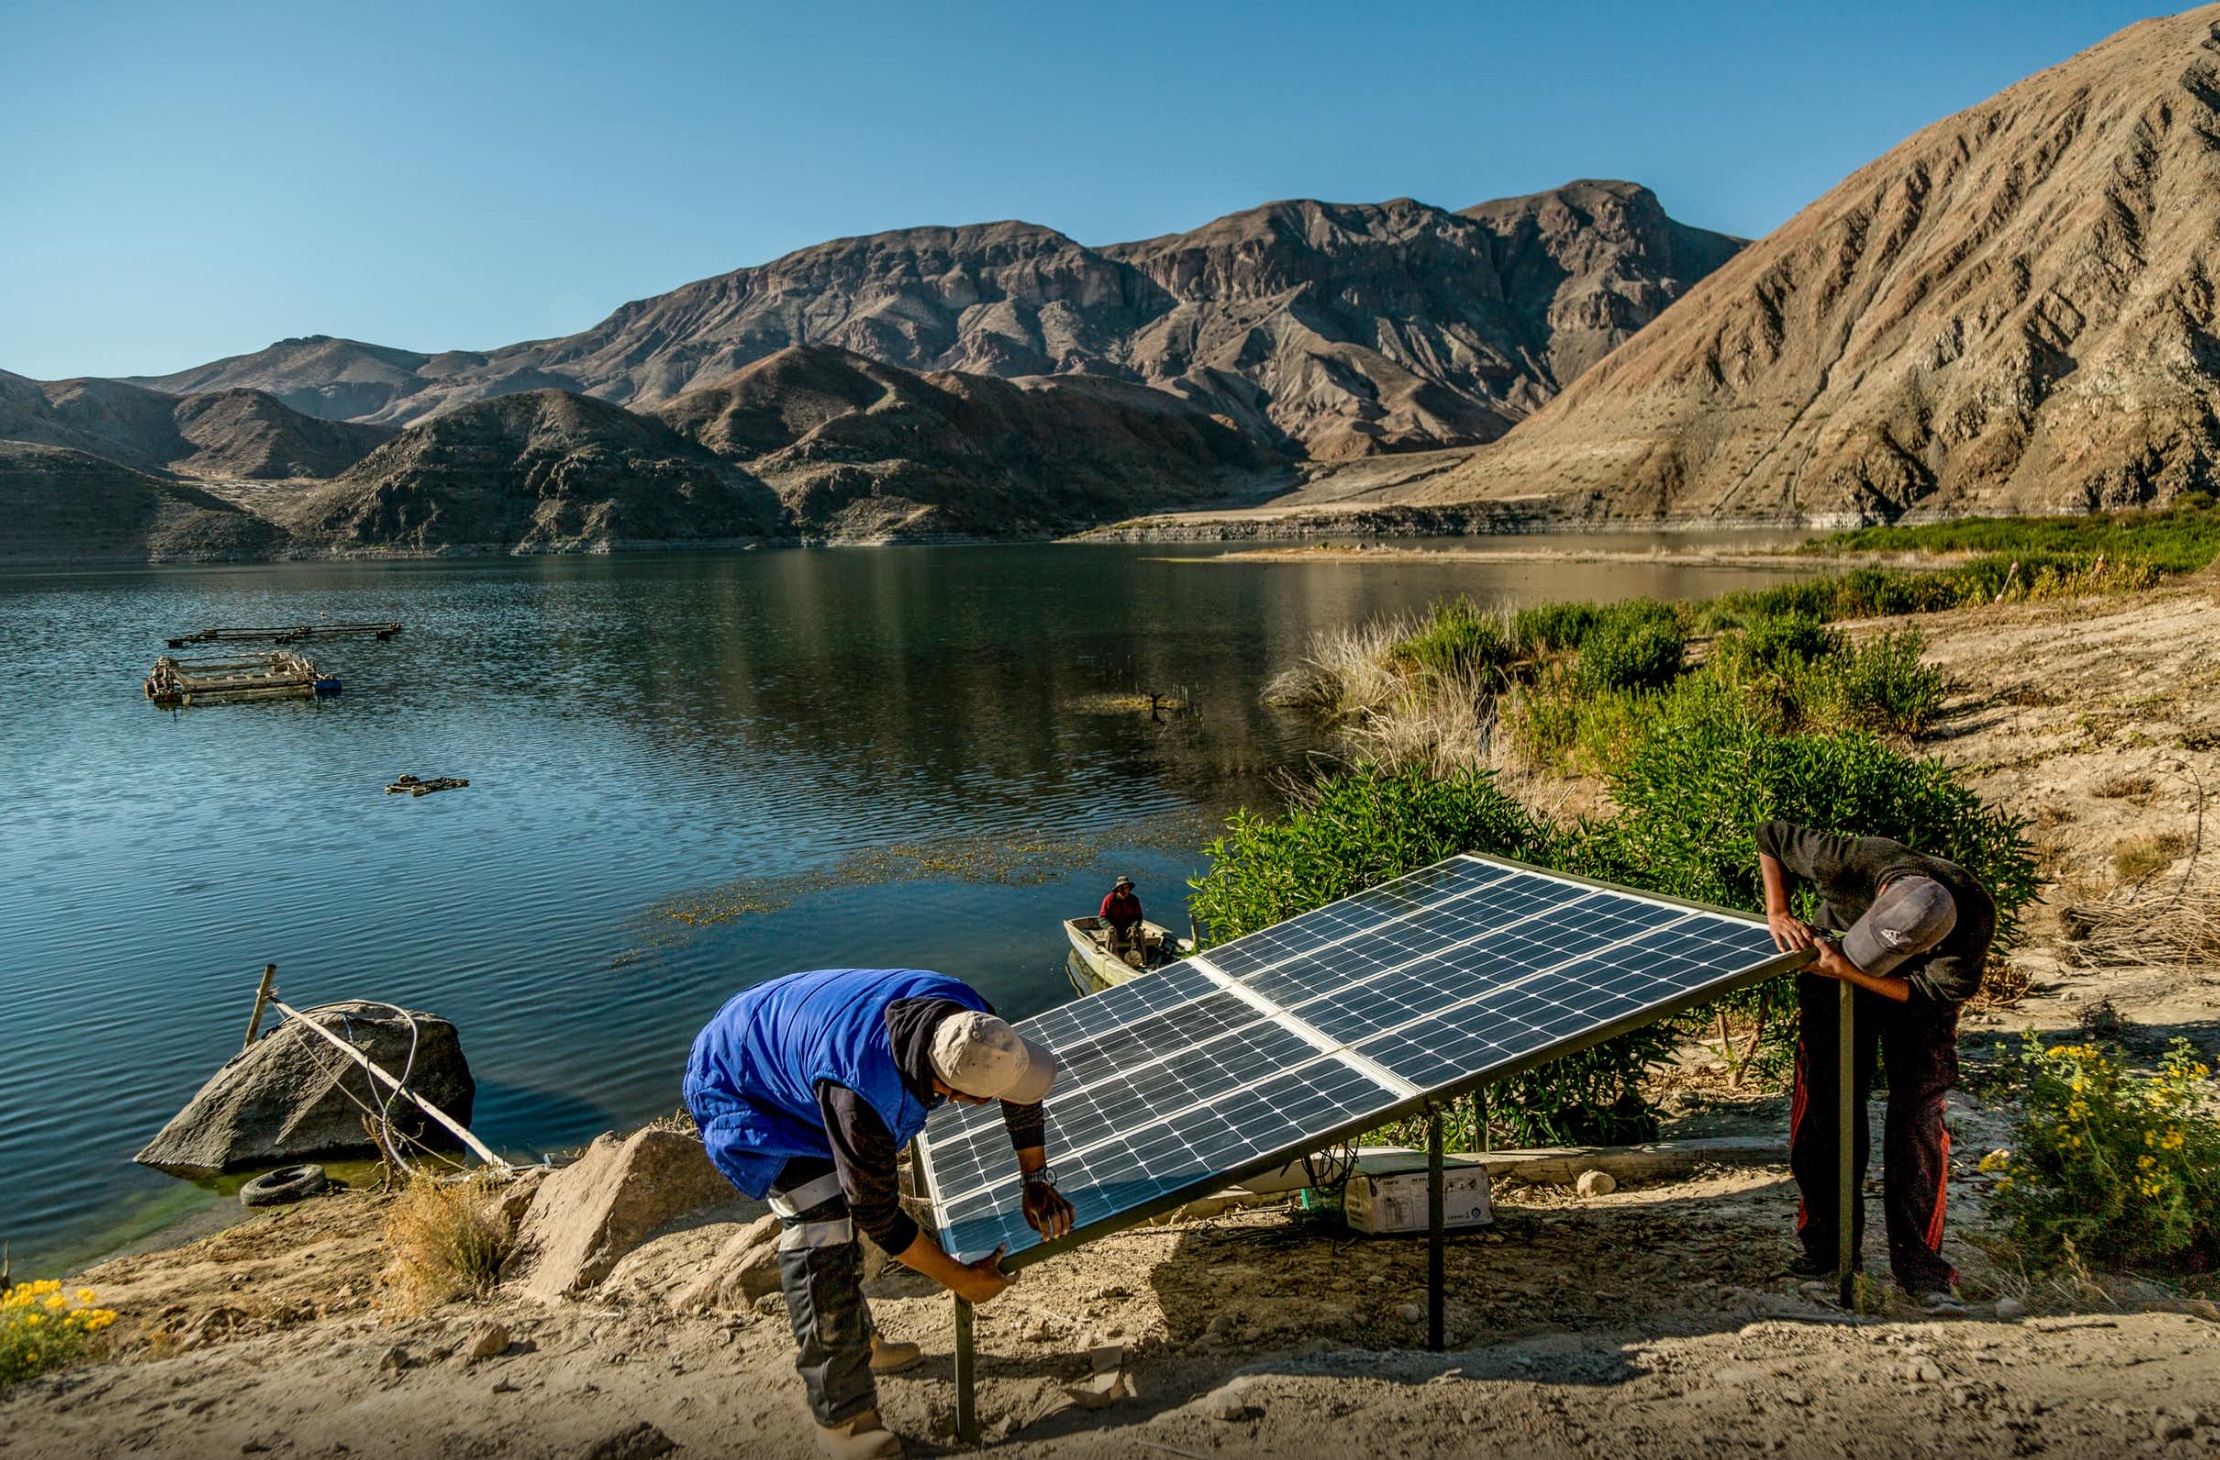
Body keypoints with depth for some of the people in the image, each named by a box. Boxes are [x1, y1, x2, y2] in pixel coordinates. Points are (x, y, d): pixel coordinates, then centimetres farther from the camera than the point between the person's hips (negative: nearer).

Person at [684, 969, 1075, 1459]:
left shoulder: (965, 1014, -25)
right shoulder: (861, 1098, -43)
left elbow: (1022, 1092, -4)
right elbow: (877, 1216, -28)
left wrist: (1036, 1180, -5)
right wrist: (960, 1279, -17)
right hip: (735, 1087, -8)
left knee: (839, 1210, 18)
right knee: (821, 1227, -16)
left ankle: (855, 1342, 39)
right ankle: (842, 1419, -3)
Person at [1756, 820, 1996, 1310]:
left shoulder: (1975, 916, -35)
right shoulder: (1848, 863, -36)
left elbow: (1935, 992, -26)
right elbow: (1771, 836, -19)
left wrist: (1849, 972, -36)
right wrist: (1778, 914, -28)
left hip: (1917, 999, -1)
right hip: (1834, 982, 1)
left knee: (1918, 1115, -12)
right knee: (1824, 1104, -2)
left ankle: (1918, 1264, -2)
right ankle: (1827, 1244, 13)